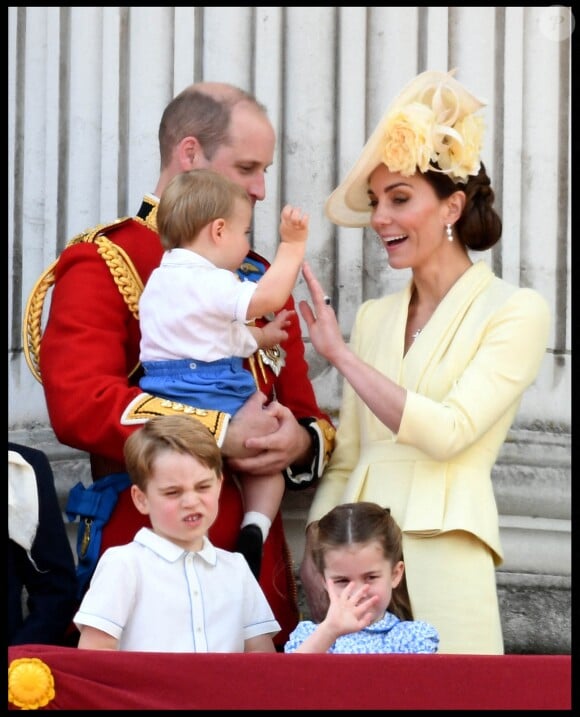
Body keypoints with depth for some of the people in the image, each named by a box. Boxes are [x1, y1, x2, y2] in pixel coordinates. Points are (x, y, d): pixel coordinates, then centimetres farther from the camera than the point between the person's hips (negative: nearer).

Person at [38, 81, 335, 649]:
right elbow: (79, 405, -16)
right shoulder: (103, 263, -2)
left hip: (258, 556, 6)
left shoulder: (261, 278, 20)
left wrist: (300, 442, -4)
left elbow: (304, 412, 21)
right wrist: (222, 434, -18)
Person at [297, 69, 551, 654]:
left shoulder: (515, 312, -2)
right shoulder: (373, 317, 15)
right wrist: (314, 557, 4)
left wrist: (339, 353, -12)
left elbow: (447, 431, -14)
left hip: (442, 556, -5)